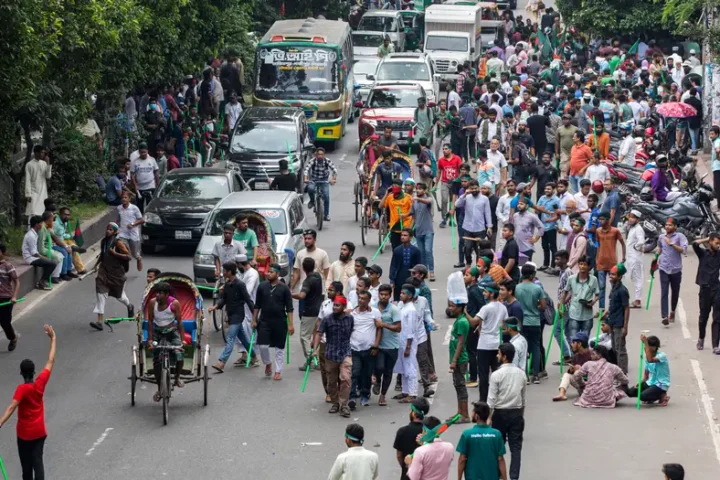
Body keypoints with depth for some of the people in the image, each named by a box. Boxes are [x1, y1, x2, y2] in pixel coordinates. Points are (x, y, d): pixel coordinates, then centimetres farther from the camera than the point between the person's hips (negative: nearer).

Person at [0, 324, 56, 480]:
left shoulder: (22, 389, -21)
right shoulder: (41, 383, -10)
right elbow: (51, 361, 0)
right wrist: (53, 338, 8)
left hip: (25, 433, -3)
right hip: (40, 431, 3)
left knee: (26, 464, 12)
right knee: (37, 462, 4)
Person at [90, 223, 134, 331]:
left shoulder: (118, 243, -13)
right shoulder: (103, 241, 4)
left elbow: (128, 256, -14)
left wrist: (115, 253, -22)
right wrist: (96, 264, 14)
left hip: (117, 272, -4)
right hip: (104, 270, 4)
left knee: (119, 294, 14)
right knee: (101, 293, -10)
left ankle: (130, 307, 50)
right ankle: (99, 321, -13)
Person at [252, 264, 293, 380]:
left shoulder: (284, 288, -4)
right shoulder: (262, 286, 3)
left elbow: (289, 308, -3)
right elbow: (257, 305, 10)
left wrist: (290, 324, -9)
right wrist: (254, 320, 6)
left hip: (280, 322, -1)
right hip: (264, 321, 1)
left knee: (279, 348, 4)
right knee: (262, 345, -8)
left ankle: (278, 372, 15)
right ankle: (267, 364, 19)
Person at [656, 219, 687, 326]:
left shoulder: (680, 236, -4)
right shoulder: (661, 237, 10)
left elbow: (684, 250, -17)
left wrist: (671, 244, -21)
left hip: (676, 269, -1)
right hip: (664, 269, 2)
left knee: (675, 293, 13)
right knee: (664, 293, -11)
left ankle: (672, 312, 37)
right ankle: (664, 316, -19)